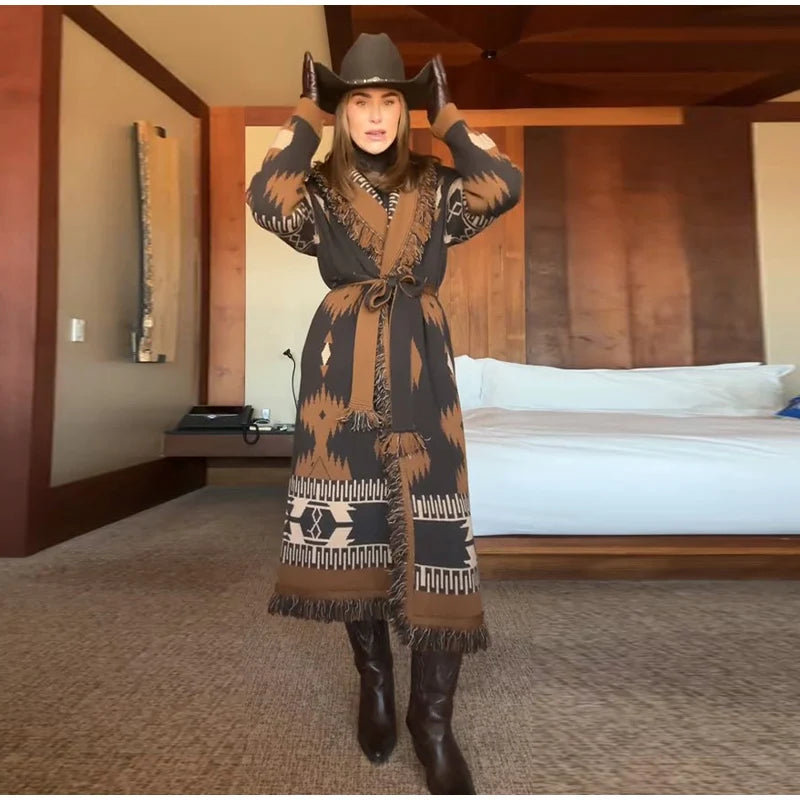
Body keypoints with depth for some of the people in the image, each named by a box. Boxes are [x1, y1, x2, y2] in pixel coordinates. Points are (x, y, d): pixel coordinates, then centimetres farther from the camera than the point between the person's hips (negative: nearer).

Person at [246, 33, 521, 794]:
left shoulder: (435, 186, 12)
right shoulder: (319, 190, 9)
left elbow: (504, 186, -6)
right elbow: (266, 200, -13)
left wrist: (447, 116, 6)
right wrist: (306, 114, 0)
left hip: (420, 373, 1)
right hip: (341, 372, 0)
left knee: (433, 533, -5)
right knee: (351, 528, 5)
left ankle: (433, 718, 11)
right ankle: (374, 682, 28)